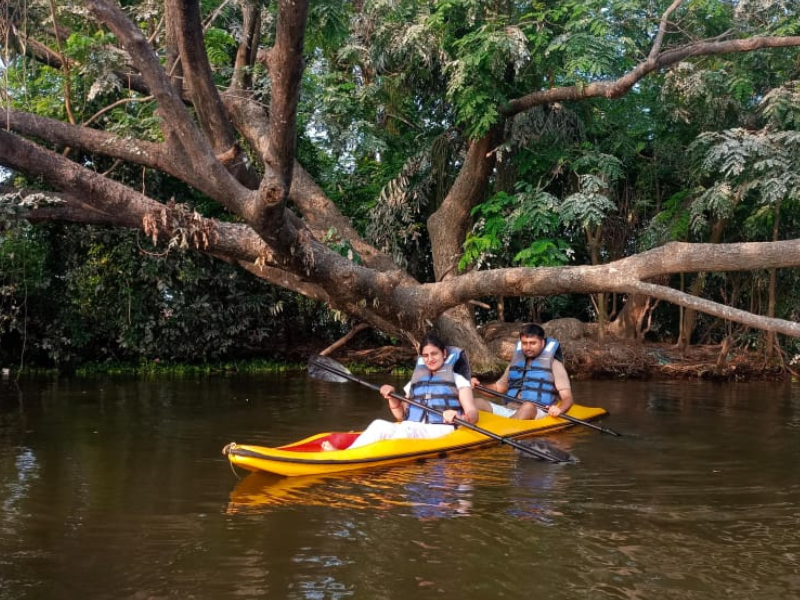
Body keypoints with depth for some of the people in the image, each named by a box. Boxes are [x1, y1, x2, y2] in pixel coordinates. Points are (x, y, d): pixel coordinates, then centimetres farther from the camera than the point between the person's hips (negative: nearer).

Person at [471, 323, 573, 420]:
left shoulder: (553, 364, 8)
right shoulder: (516, 362, 22)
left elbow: (567, 397, 1)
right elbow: (498, 387, 30)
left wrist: (559, 409, -23)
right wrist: (479, 386, 9)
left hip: (537, 414, -5)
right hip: (508, 411, 5)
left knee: (528, 407, -38)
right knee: (478, 402, -17)